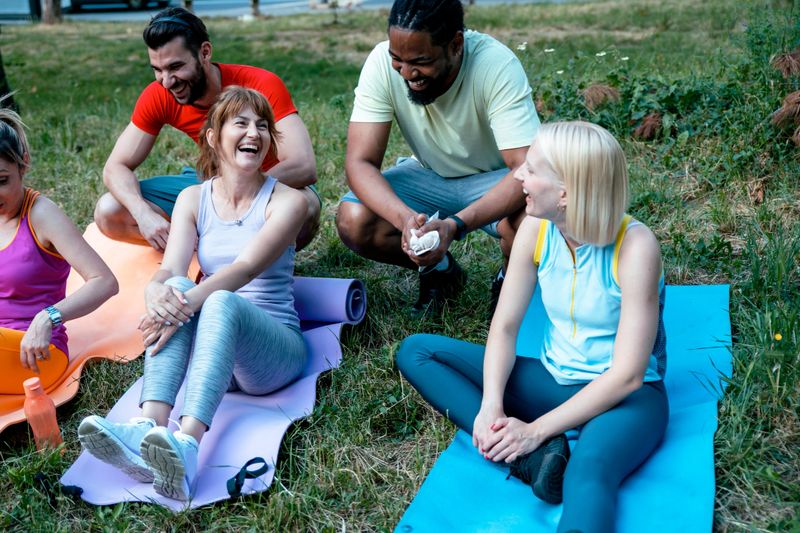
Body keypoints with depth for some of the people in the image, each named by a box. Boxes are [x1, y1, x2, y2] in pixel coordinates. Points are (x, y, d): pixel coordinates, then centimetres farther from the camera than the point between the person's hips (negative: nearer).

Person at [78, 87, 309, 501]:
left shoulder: (285, 200, -2)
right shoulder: (193, 199, 9)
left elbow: (246, 268, -19)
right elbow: (169, 271, -8)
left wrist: (187, 304, -36)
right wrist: (157, 293, -33)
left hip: (274, 348, -3)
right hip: (210, 347, 3)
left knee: (221, 301, -34)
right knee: (175, 289, -27)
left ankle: (187, 447, -53)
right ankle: (146, 431, -45)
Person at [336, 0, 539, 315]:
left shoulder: (498, 66, -29)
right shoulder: (382, 64, -22)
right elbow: (359, 163, -24)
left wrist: (455, 225, -48)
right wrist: (406, 218, -44)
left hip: (495, 179, -2)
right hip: (430, 175, 3)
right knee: (353, 221, -23)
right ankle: (439, 271, 7)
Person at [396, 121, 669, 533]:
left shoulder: (635, 246, -23)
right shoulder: (536, 228, -8)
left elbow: (627, 375, -23)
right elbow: (504, 327, -5)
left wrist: (535, 430, -26)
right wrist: (491, 406, -22)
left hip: (625, 396, -6)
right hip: (554, 379, 7)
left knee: (588, 475, -43)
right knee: (415, 351, -7)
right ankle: (534, 456, -22)